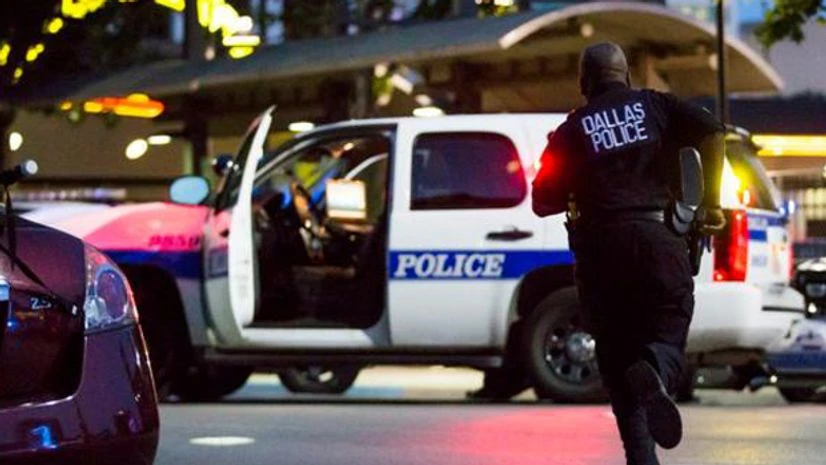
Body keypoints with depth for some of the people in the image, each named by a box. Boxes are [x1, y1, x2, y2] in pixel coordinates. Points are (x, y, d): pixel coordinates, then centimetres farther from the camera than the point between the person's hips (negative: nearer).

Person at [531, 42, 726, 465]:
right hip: (658, 239, -1)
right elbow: (711, 131, -4)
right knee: (669, 333, 7)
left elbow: (542, 203, 8)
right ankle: (655, 370, -29)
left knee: (617, 357, 9)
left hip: (600, 245, 1)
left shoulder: (571, 130, 11)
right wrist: (711, 202, 1)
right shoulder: (653, 106, 12)